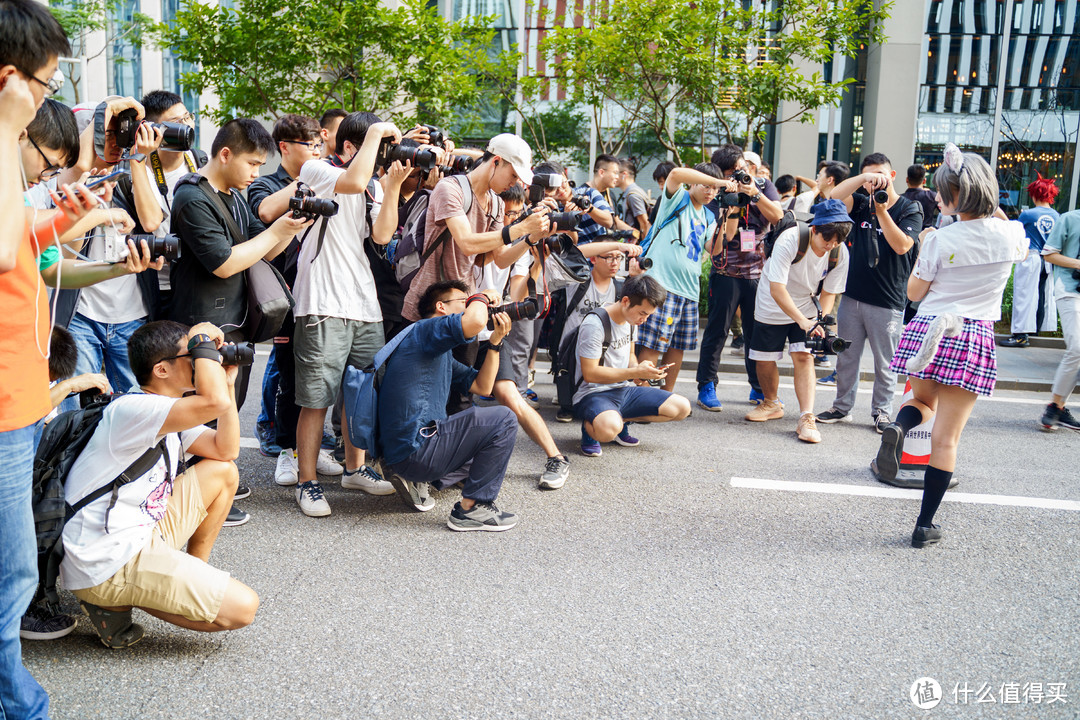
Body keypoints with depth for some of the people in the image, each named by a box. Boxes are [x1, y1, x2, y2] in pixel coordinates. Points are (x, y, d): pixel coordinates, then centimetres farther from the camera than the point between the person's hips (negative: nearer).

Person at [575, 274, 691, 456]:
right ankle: (590, 424, -5)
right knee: (608, 429, -41)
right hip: (593, 394, -8)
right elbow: (590, 373, -21)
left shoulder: (632, 319, 7)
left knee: (682, 408, -3)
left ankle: (621, 420, 3)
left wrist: (639, 371, -2)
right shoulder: (594, 324, -19)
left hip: (625, 390, 9)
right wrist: (635, 372, -21)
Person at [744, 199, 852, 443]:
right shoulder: (789, 241, -31)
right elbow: (776, 288, -33)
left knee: (803, 357, -14)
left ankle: (806, 418, -15)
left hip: (805, 308, 2)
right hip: (772, 307, -1)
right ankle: (772, 404, 32)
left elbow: (829, 292, -5)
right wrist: (802, 321, -40)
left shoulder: (840, 253, -18)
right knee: (764, 359, 5)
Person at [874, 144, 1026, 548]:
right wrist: (990, 208, 24)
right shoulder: (1010, 234, 0)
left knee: (923, 402, 28)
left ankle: (897, 429, -8)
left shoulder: (941, 240, -7)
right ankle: (925, 526, 9)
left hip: (927, 331, -1)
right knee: (946, 437, 5)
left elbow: (914, 293, 3)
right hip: (973, 338, 1)